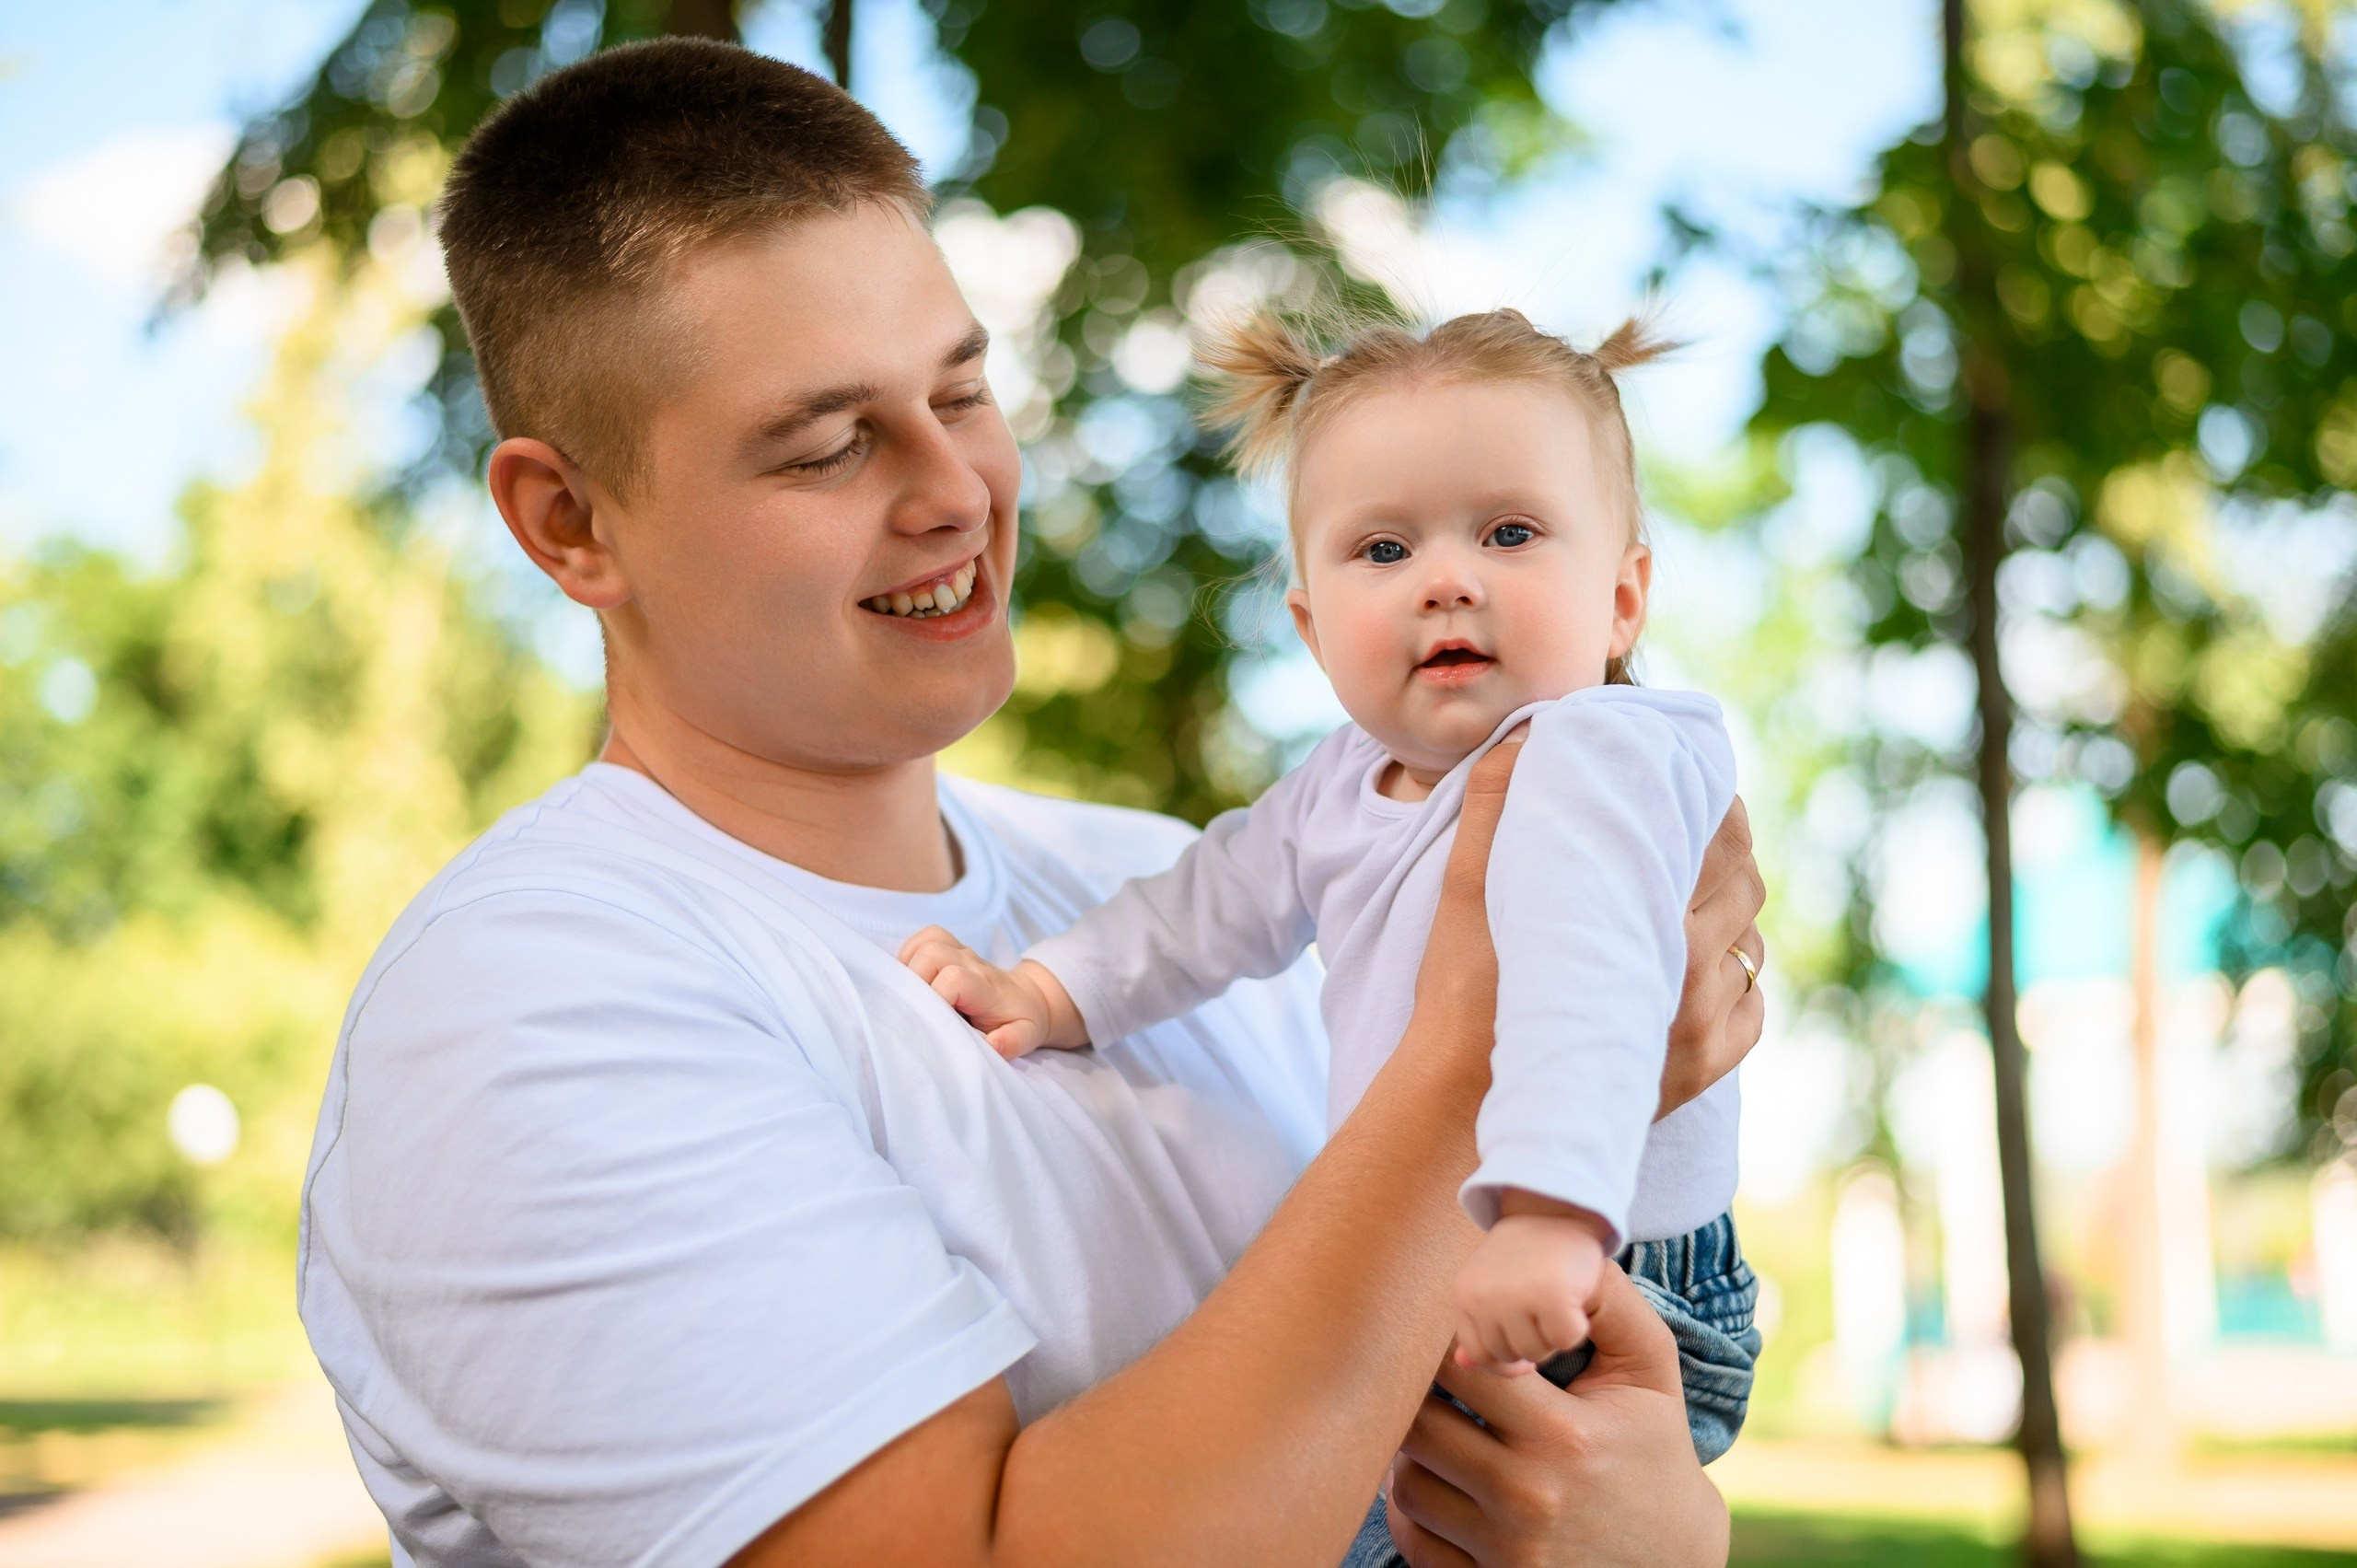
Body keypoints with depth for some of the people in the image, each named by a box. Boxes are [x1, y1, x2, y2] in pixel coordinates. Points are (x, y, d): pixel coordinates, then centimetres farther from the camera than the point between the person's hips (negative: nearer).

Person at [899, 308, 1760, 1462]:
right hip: (1422, 1284, 9)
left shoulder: (1594, 761, -23)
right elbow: (1219, 903, 23)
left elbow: (1584, 989, -40)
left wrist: (1548, 1217, -54)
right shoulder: (1348, 782, 6)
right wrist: (1047, 995, 11)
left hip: (1599, 1321, -9)